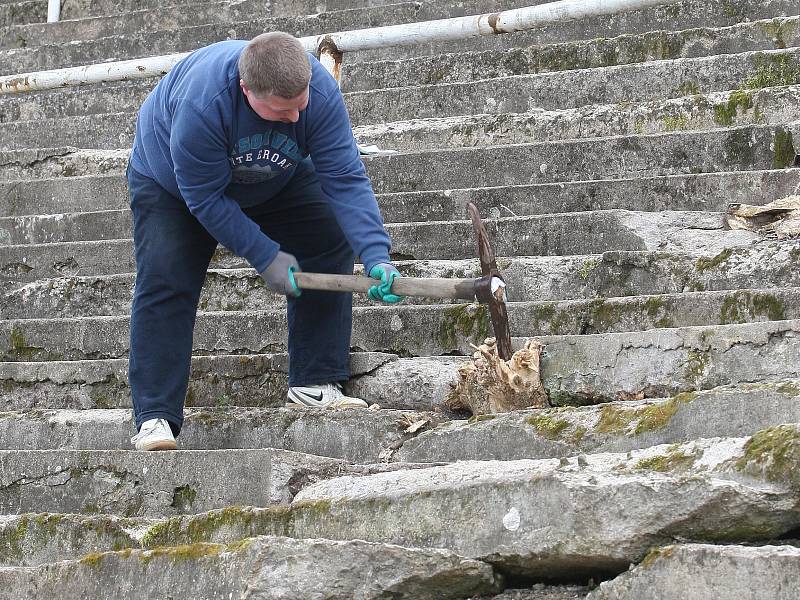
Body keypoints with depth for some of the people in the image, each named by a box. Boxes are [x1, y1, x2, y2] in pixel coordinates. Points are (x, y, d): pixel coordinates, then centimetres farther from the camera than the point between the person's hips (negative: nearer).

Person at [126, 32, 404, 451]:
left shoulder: (320, 90, -33)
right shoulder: (201, 101, -44)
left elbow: (345, 179, -31)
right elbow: (205, 198, -34)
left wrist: (376, 256, -41)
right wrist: (266, 257, -31)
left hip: (276, 182, 4)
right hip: (174, 184, -4)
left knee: (331, 244, -12)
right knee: (164, 284, -19)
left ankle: (315, 384, -6)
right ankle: (154, 417, -17)